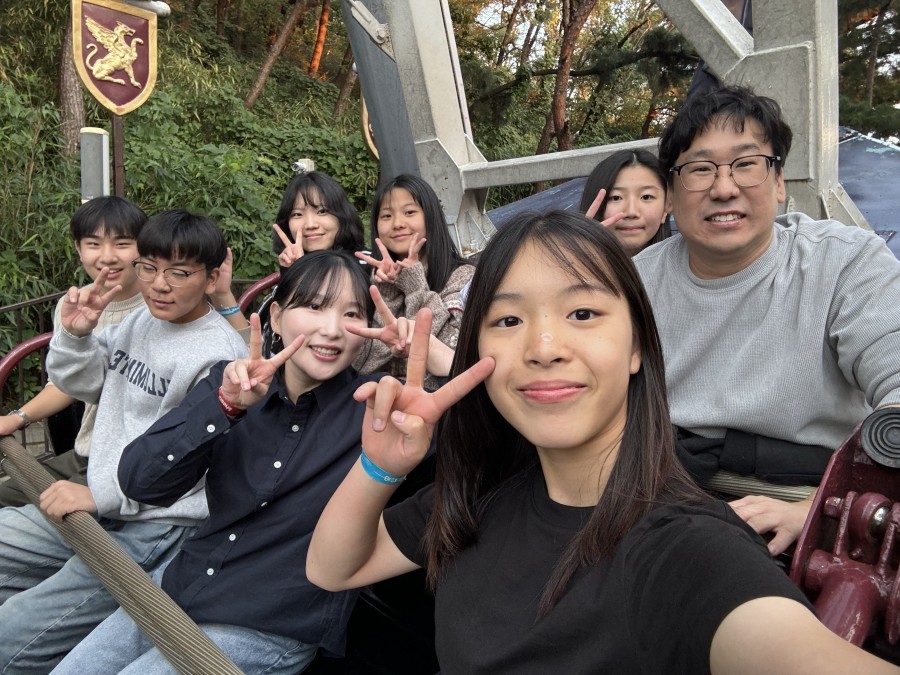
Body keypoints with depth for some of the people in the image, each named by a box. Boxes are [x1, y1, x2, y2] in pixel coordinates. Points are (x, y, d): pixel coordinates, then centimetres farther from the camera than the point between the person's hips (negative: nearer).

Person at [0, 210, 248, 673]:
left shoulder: (218, 357, -20)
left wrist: (100, 493, -18)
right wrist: (74, 334, -3)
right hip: (101, 505, 9)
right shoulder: (140, 321, 6)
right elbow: (79, 384, 17)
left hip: (160, 528, -8)